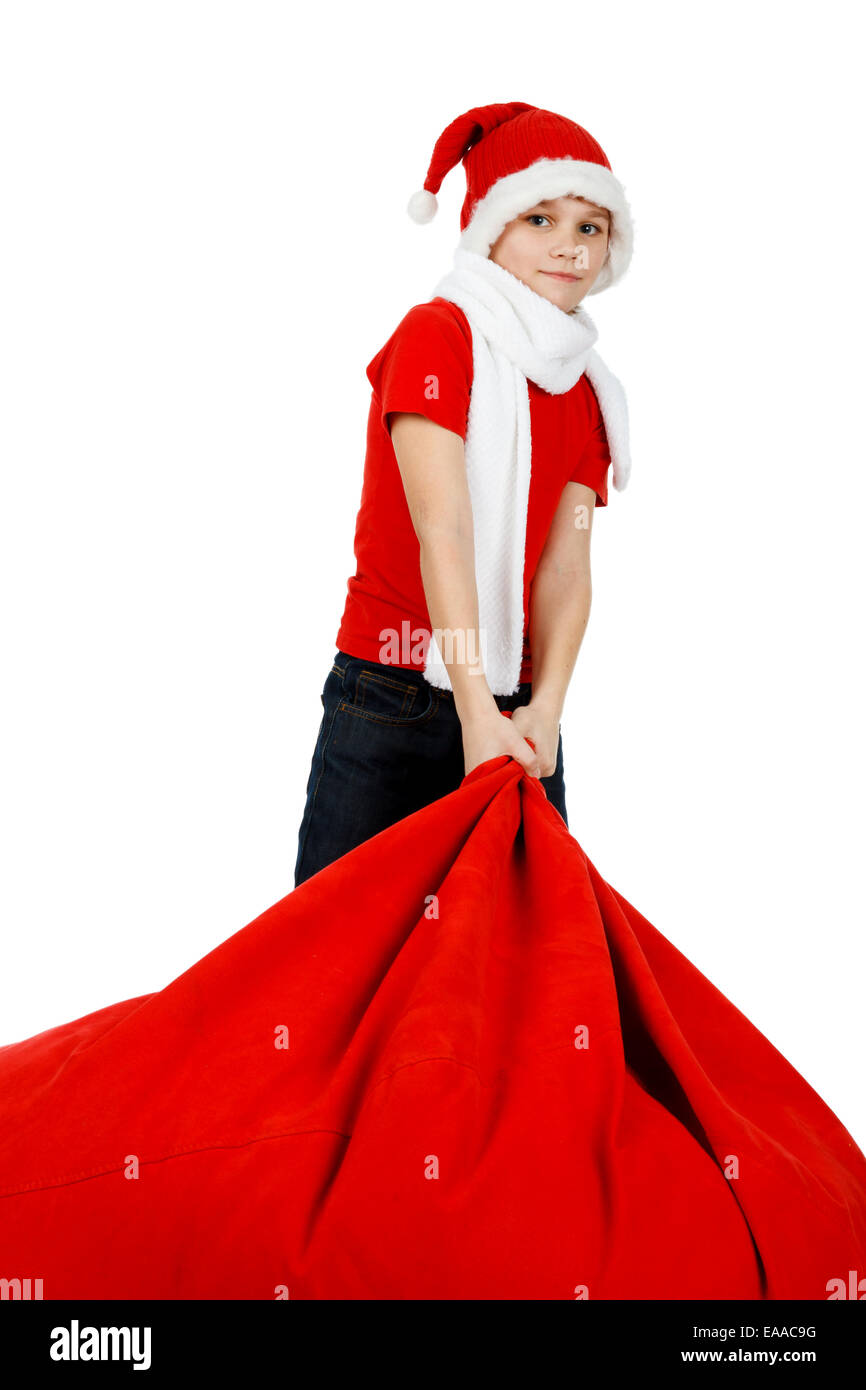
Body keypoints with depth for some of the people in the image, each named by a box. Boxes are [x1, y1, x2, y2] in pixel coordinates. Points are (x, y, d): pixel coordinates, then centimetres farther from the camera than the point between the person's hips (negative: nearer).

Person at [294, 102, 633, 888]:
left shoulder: (587, 391, 12)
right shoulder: (437, 334, -6)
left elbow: (567, 565, 0)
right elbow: (443, 531, -17)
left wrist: (545, 706, -16)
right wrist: (474, 711, -24)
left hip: (517, 711, 6)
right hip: (392, 704, -5)